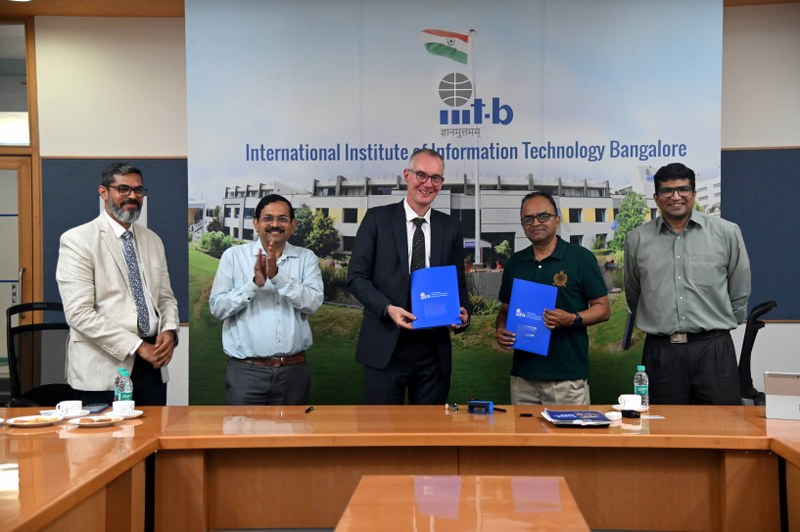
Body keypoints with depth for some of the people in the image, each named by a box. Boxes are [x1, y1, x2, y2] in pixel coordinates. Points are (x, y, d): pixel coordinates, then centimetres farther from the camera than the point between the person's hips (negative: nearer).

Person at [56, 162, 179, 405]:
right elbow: (79, 313, -15)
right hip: (104, 369, -5)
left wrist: (169, 331, -6)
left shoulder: (152, 240, 13)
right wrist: (137, 346, -17)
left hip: (152, 366, 6)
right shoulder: (77, 240, -7)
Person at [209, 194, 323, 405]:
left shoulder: (306, 258, 5)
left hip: (294, 370, 2)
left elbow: (313, 303, -9)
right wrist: (254, 283, -16)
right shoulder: (234, 256, 2)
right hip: (246, 370, -1)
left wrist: (277, 276, -19)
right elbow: (217, 308, -4)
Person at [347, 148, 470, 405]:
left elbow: (458, 282, 14)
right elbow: (356, 276, -4)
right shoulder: (378, 218, 0)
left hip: (434, 349, 3)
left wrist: (462, 312, -7)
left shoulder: (451, 227, 10)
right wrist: (388, 308, -18)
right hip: (385, 347, -3)